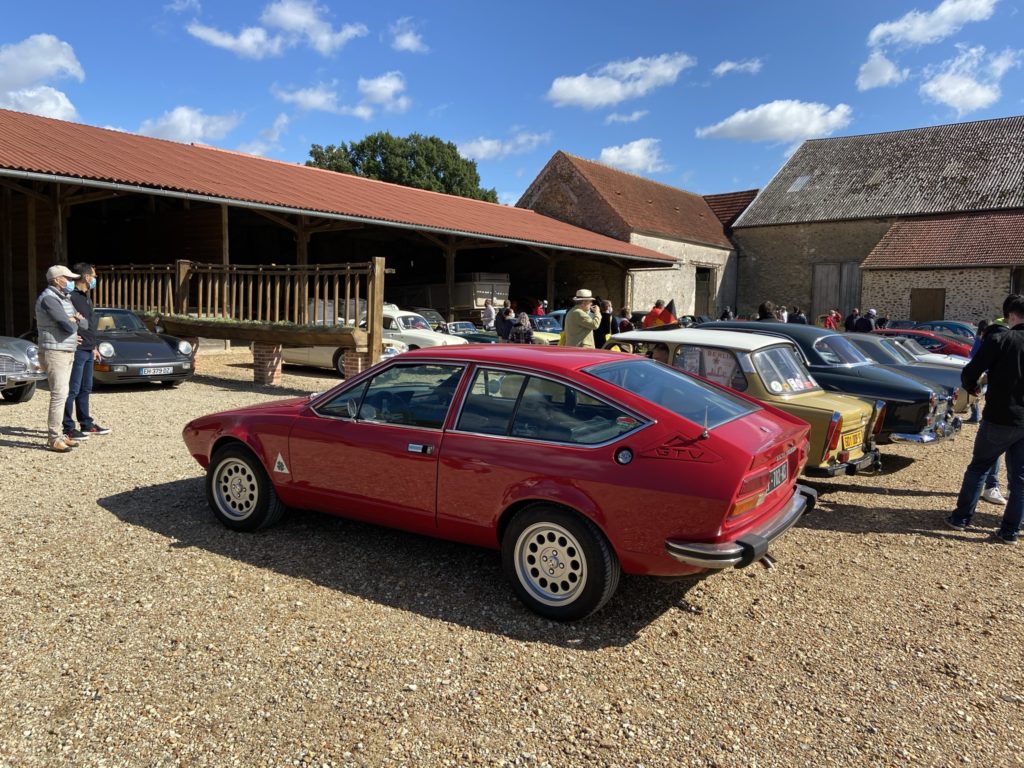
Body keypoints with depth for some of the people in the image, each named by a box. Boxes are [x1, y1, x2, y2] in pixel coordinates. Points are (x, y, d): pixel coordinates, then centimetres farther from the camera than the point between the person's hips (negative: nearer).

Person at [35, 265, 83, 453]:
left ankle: (58, 433, 18)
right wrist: (74, 322, 0)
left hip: (67, 351, 10)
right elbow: (69, 326, -22)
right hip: (54, 352, -10)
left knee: (62, 394, 12)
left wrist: (73, 320, -3)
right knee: (58, 395, -12)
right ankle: (53, 439, -9)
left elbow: (80, 322, 18)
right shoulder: (49, 298, -16)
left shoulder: (63, 298, 15)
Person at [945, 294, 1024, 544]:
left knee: (978, 468, 12)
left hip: (1000, 419, -4)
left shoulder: (998, 340, -13)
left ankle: (961, 518, 16)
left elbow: (970, 372, -13)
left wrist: (971, 388, 8)